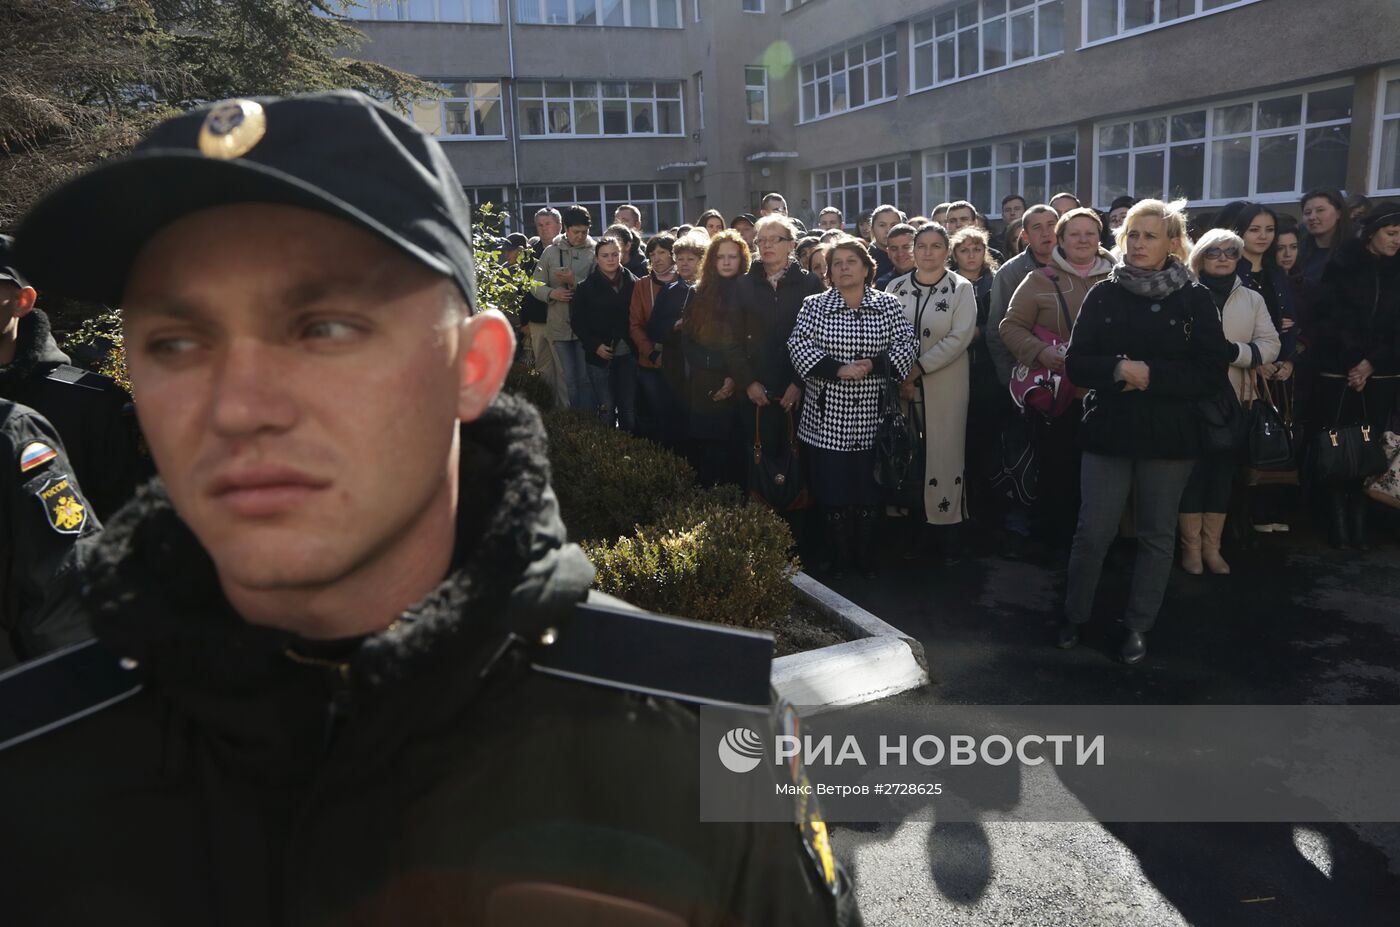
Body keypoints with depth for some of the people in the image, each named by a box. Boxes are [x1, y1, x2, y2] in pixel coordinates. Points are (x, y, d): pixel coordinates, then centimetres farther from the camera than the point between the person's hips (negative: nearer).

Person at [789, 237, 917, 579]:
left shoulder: (888, 305, 6)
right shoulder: (814, 306, 3)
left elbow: (905, 344, 0)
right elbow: (798, 345, -7)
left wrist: (873, 365, -16)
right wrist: (839, 369, -18)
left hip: (870, 419, 1)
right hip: (827, 419, -1)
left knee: (868, 491, 6)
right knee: (831, 490, 3)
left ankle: (866, 557, 23)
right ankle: (838, 560, 18)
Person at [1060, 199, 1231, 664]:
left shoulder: (1195, 299, -1)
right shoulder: (1103, 294, 2)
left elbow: (1212, 374, -6)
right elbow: (1076, 363, -2)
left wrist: (1151, 374, -17)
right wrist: (1117, 368, -20)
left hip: (1169, 435, 0)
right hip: (1108, 431, 0)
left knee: (1157, 535, 9)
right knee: (1092, 533, 2)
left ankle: (1138, 625, 23)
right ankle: (1074, 616, 20)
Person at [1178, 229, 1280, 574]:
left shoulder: (1252, 299, 11)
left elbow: (1271, 346, 1)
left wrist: (1234, 351, -15)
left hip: (1233, 399, 4)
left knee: (1223, 471, 8)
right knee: (1192, 470, -2)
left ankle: (1212, 547, 18)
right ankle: (1191, 547, 9)